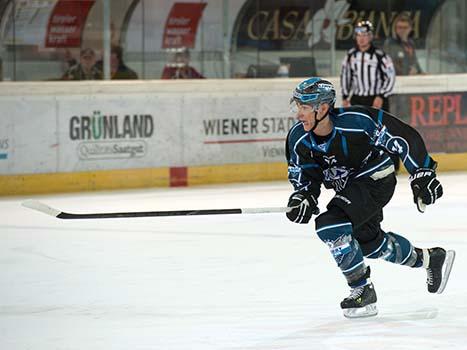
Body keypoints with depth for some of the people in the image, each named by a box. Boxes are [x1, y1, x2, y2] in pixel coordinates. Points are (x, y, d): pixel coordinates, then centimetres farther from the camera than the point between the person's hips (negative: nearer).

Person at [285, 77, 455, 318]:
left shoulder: (358, 121, -31)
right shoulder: (298, 139, -14)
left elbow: (404, 138, -23)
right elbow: (305, 177, -1)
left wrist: (422, 174, -22)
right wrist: (302, 198, -21)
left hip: (376, 180, -8)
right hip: (348, 187, 8)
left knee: (330, 226, -24)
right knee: (369, 240, 20)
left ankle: (362, 291, -10)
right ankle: (431, 259, 42)